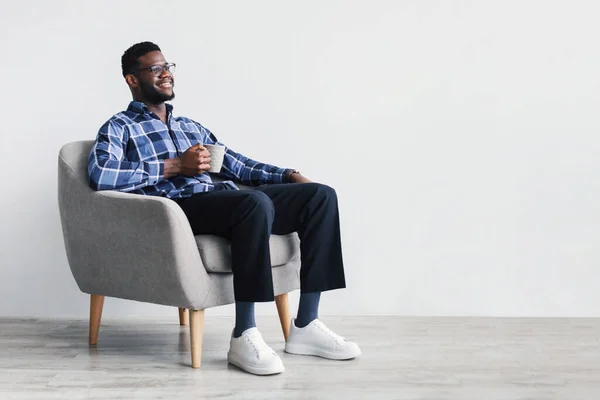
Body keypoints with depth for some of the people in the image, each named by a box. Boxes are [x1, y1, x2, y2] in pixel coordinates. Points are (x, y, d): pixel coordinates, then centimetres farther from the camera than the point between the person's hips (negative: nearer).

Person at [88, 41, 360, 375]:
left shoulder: (190, 126, 32)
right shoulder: (119, 128, 9)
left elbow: (236, 165, 26)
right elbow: (100, 175, -12)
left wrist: (288, 175, 9)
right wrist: (174, 166, -12)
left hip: (223, 197, 7)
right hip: (180, 207, -7)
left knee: (321, 195, -10)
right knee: (257, 202, -37)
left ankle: (305, 325, -12)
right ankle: (244, 336, -31)